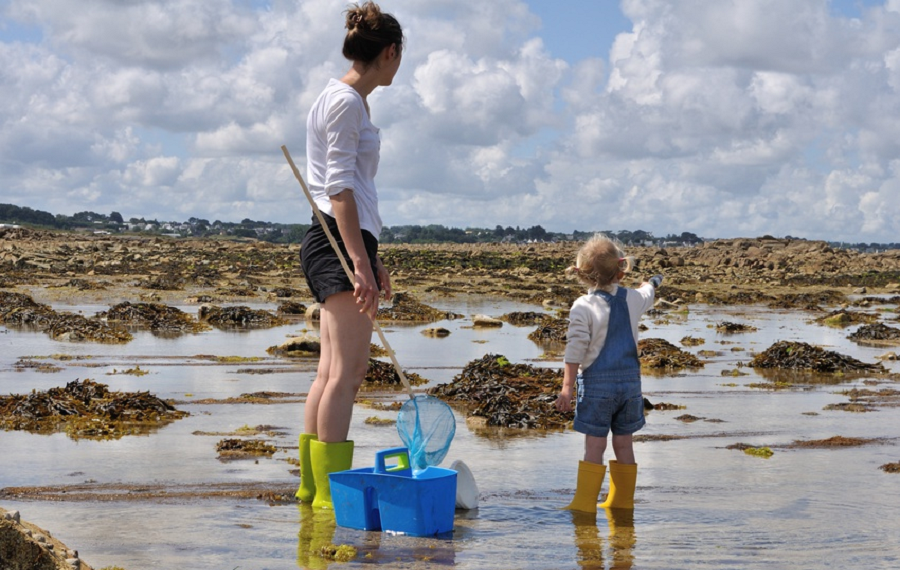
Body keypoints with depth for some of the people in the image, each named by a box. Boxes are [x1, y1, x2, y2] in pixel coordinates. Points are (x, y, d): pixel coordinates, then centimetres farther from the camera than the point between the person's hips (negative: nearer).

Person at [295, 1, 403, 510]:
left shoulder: (352, 101, 22)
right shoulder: (346, 102, -9)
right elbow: (339, 188, -17)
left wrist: (373, 258, 26)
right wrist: (361, 263, -22)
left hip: (345, 242, 10)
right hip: (340, 242, -10)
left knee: (335, 370, 9)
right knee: (347, 369, -13)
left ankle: (313, 484, 12)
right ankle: (330, 490, -13)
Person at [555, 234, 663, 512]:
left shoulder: (583, 306, -12)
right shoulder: (633, 299, 2)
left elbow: (575, 350, -16)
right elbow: (647, 294, 27)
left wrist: (567, 387, -13)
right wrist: (652, 283, 51)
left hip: (596, 382, -4)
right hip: (629, 380, 4)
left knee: (594, 445, -2)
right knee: (623, 443, 12)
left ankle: (585, 503, 0)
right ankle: (621, 500, 20)